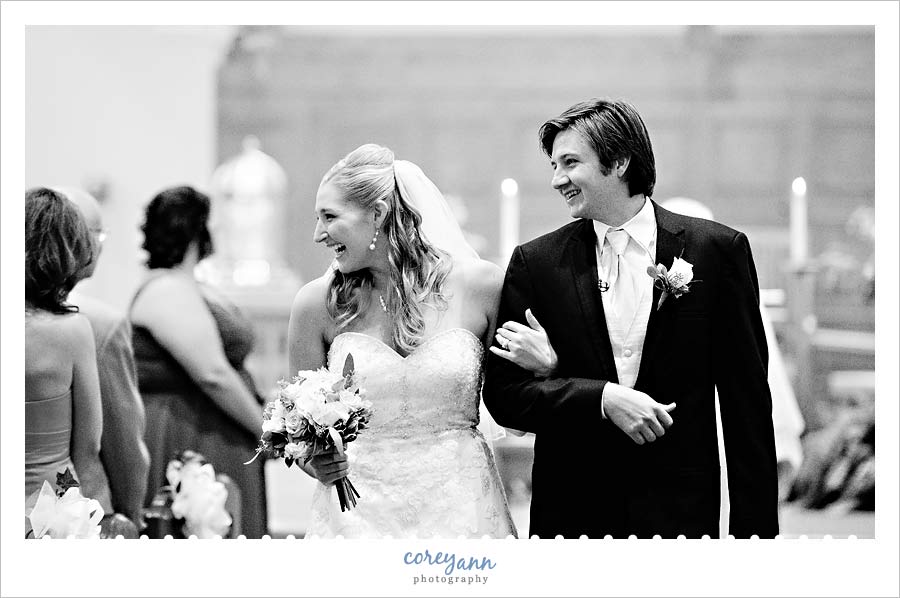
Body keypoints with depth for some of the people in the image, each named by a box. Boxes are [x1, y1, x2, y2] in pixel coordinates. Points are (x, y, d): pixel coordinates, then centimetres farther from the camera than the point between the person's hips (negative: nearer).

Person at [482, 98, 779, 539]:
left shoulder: (717, 250, -1)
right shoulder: (535, 263, 2)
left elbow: (747, 404, 0)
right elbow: (503, 393, -1)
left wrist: (755, 527, -3)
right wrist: (603, 399, -16)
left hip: (680, 514, -1)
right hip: (570, 515, 1)